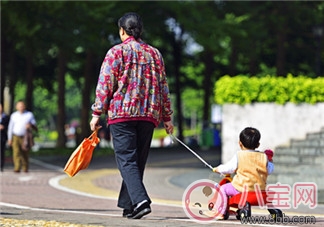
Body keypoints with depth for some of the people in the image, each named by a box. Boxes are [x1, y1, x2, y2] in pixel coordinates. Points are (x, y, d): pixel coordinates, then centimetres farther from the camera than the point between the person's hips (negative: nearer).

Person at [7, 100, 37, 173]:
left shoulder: (29, 115, 5)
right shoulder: (14, 115, 10)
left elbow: (35, 127, 5)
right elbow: (10, 127, 14)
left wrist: (30, 125, -19)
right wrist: (9, 139, 9)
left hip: (25, 137, -1)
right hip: (16, 137, 1)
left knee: (25, 154, 1)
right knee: (16, 153, -13)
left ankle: (25, 168, 15)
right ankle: (17, 168, -20)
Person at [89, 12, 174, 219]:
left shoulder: (117, 52, 0)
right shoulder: (154, 53, 14)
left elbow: (105, 84, -5)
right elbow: (163, 87, 14)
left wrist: (97, 113, 0)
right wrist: (167, 117, 18)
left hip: (122, 113, -4)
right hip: (149, 115, 4)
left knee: (127, 160, -8)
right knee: (138, 161, 12)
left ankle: (140, 200, -27)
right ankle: (127, 205, 15)